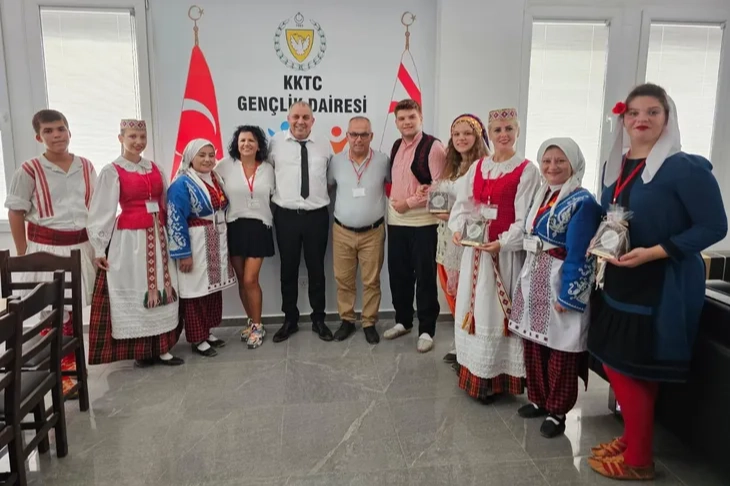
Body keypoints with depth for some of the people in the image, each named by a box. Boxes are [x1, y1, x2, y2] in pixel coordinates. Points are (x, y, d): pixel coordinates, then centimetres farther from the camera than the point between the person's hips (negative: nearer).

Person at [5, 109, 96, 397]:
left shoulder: (86, 167, 3)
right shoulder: (30, 170, -8)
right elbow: (15, 214, -3)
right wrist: (24, 255, -3)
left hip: (80, 246, 4)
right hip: (46, 248, -4)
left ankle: (69, 360, 32)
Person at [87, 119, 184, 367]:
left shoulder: (154, 168, 10)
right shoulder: (112, 171, -5)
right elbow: (102, 211, -6)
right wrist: (99, 247, -7)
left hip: (158, 236, 5)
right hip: (129, 238, -5)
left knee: (161, 291, 7)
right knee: (133, 293, 1)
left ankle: (160, 347, 16)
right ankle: (140, 350, 12)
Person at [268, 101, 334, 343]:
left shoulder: (325, 145, 4)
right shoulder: (275, 143, -1)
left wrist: (322, 195, 1)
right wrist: (279, 195, -3)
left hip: (317, 215, 1)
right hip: (286, 216, -1)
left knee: (316, 269, 10)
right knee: (288, 270, 10)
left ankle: (318, 319, 25)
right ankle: (290, 320, 26)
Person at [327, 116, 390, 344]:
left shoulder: (383, 161, -5)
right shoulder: (336, 161, 0)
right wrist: (337, 209, 7)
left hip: (373, 232, -1)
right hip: (342, 232, 2)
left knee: (371, 281, 6)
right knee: (343, 280, 10)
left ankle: (369, 323, 21)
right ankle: (347, 320, 26)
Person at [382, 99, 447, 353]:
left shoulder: (433, 147, -9)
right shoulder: (396, 146, 13)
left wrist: (408, 202, -13)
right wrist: (394, 203, 1)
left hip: (423, 223, -6)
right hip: (395, 221, 7)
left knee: (424, 277, 2)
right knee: (398, 274, 13)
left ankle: (426, 330, 15)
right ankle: (403, 321, 30)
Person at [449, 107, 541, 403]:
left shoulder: (527, 170, -6)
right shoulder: (477, 167, 12)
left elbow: (524, 218, -12)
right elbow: (463, 204, 9)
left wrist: (502, 243, -23)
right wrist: (458, 229, -9)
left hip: (505, 251, -6)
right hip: (475, 249, 6)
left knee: (497, 312, 0)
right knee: (473, 309, 12)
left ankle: (495, 377, 13)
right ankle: (474, 373, 27)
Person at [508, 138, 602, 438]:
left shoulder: (582, 202, -13)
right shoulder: (542, 196, 12)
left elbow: (579, 254, -17)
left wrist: (568, 295, -19)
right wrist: (528, 280, 15)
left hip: (560, 283, -8)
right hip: (533, 280, 8)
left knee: (560, 349, 4)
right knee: (533, 344, 15)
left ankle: (557, 410, 19)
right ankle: (538, 399, 31)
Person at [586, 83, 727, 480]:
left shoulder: (685, 168, -15)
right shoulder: (613, 166, 7)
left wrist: (653, 252, -24)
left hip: (663, 288, -7)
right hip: (620, 282, 8)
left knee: (631, 368, 1)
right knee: (616, 363, 16)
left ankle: (638, 460, 23)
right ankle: (632, 439, 38)